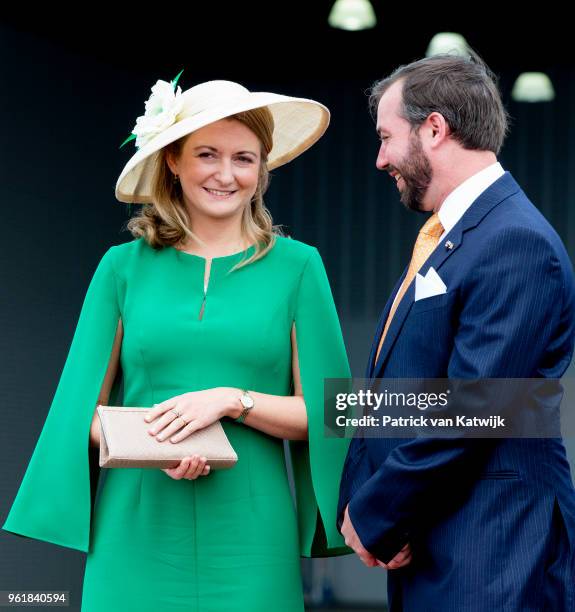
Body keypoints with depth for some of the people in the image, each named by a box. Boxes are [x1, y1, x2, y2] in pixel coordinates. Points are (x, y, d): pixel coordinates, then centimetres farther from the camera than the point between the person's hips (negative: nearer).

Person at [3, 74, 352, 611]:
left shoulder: (296, 266, 5)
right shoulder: (124, 266, 7)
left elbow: (320, 412, 3)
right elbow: (85, 406, 7)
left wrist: (231, 400, -13)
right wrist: (153, 443, -12)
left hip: (249, 538, 0)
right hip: (138, 534, 0)